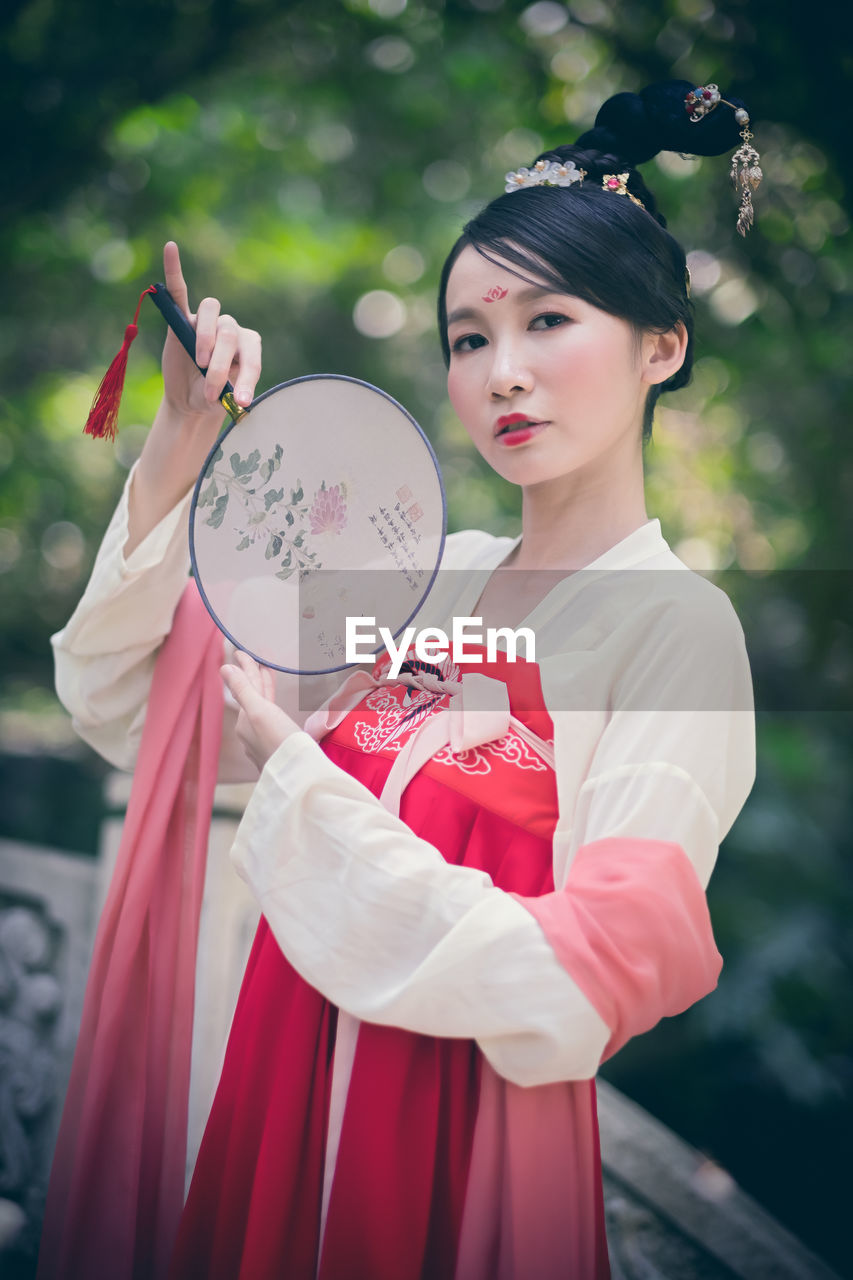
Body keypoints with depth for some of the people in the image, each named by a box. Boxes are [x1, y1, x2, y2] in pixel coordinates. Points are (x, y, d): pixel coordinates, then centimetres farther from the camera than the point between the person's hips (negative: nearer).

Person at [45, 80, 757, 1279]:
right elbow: (124, 709, 4)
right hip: (291, 1124, 5)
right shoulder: (439, 572, 3)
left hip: (474, 1169, -5)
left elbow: (572, 1003, -22)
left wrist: (290, 768, -18)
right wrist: (180, 444, -6)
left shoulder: (676, 620, -14)